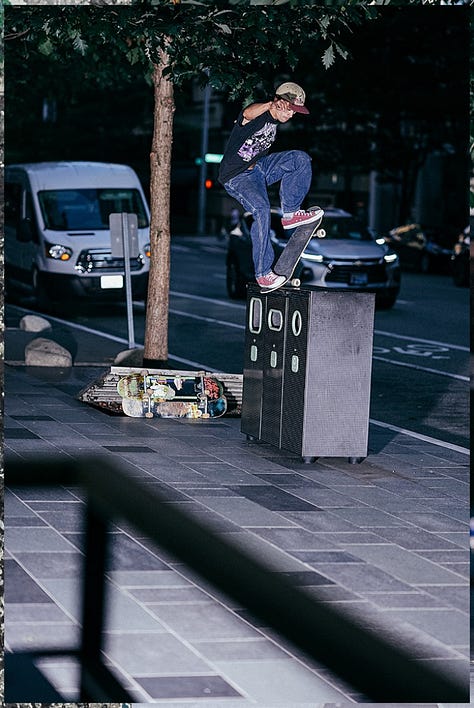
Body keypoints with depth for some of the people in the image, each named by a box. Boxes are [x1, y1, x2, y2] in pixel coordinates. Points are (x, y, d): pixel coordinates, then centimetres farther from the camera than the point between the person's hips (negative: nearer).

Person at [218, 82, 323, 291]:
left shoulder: (275, 121, 7)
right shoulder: (258, 114, -17)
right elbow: (248, 114, -42)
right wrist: (271, 105, -54)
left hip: (259, 166, 8)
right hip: (236, 176, -8)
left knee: (301, 158, -8)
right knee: (261, 208, -30)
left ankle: (291, 213, -2)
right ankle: (263, 274, -27)